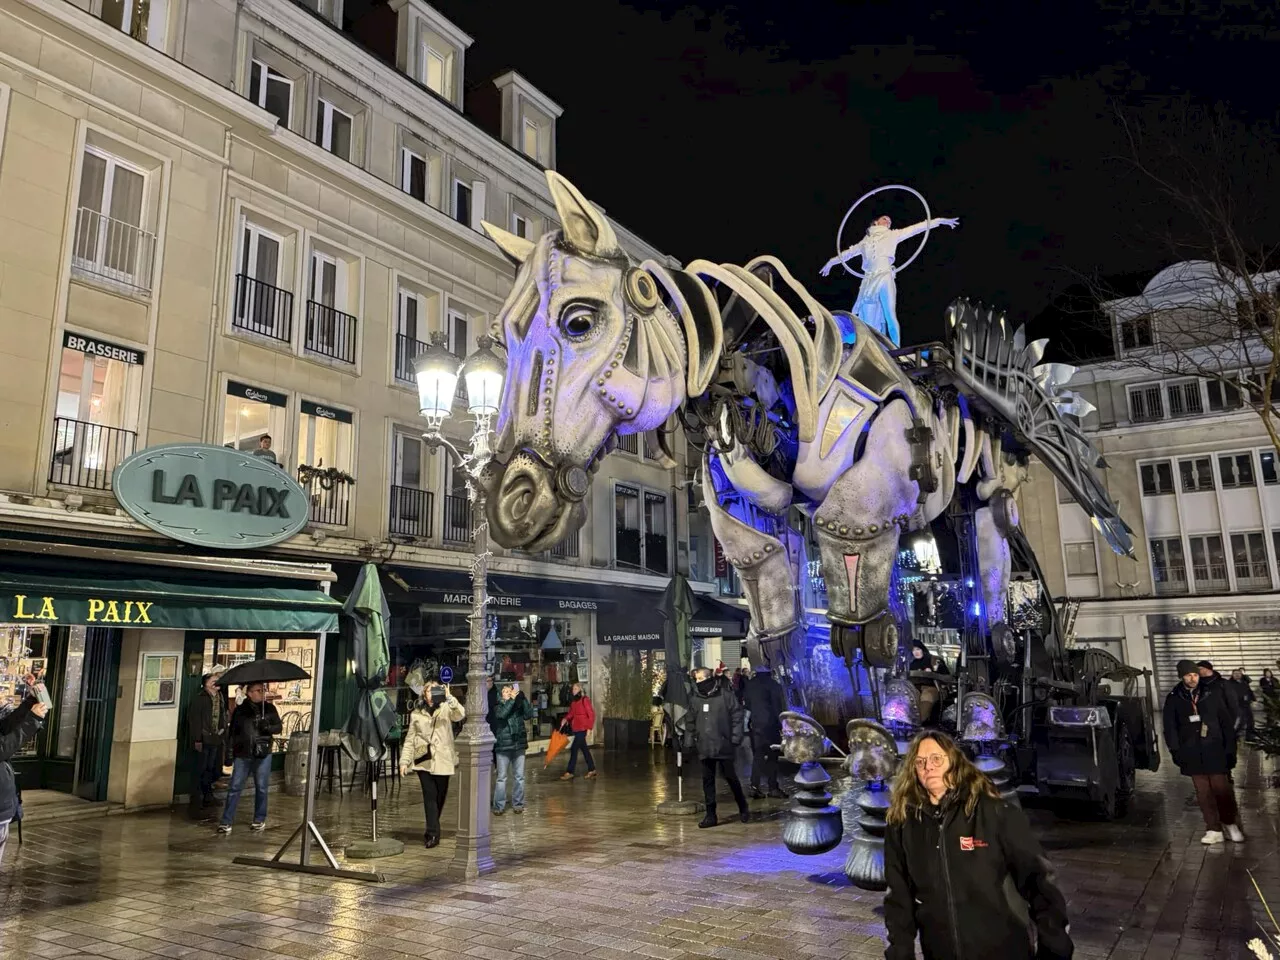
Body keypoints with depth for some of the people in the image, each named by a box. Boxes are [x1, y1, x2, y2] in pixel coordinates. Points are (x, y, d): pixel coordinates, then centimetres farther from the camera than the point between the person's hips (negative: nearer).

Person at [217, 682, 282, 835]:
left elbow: (279, 726, 7)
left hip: (263, 755, 0)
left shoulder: (269, 708, 5)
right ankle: (226, 822, 7)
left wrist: (268, 727, -15)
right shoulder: (240, 710, 5)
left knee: (261, 788, 7)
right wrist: (229, 755, 5)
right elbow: (232, 733, 8)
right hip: (242, 755, 0)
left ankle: (260, 820, 20)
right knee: (234, 788, 0)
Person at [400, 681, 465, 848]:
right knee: (430, 796, -9)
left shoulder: (446, 709, 3)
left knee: (439, 797, 9)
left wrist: (449, 697, -32)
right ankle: (433, 833, -6)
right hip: (423, 760, 0)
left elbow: (460, 715, -20)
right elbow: (409, 739, 11)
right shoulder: (416, 714, 10)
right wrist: (404, 761, 5)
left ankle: (432, 832, 28)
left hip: (442, 760, 0)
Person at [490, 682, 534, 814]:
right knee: (502, 777, 0)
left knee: (519, 777, 7)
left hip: (519, 745, 2)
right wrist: (511, 699, -23)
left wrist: (522, 697, -19)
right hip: (503, 746, -2)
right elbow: (502, 714, -20)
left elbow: (529, 714, -12)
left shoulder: (519, 705, 5)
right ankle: (499, 806, 6)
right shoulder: (498, 706, 1)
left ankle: (518, 804, 17)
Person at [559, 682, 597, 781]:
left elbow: (591, 714, -13)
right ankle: (591, 769, 24)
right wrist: (566, 719, -6)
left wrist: (589, 728, -15)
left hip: (582, 728, -8)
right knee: (584, 749, 14)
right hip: (576, 728, 8)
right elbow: (571, 713, 14)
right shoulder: (573, 701, 10)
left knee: (574, 749, -7)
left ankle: (570, 772, 0)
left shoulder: (585, 700, -13)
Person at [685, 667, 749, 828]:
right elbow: (690, 723, 12)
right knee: (707, 780, 6)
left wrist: (736, 738, -10)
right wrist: (689, 742, 8)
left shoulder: (725, 695, -6)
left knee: (730, 776, 5)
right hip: (704, 747, 4)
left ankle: (743, 807, 27)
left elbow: (737, 716, -5)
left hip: (723, 745, -4)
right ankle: (710, 814, 15)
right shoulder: (695, 699, 7)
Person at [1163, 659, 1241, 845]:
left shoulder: (1213, 692, -2)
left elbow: (1226, 719, 0)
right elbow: (1170, 727, 6)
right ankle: (1214, 830, 13)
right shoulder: (1174, 698, 2)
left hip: (1214, 749, -1)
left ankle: (1231, 824, 18)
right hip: (1192, 752, 2)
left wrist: (1230, 747, -3)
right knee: (1203, 792, 5)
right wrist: (1175, 750, 0)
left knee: (1221, 788, -1)